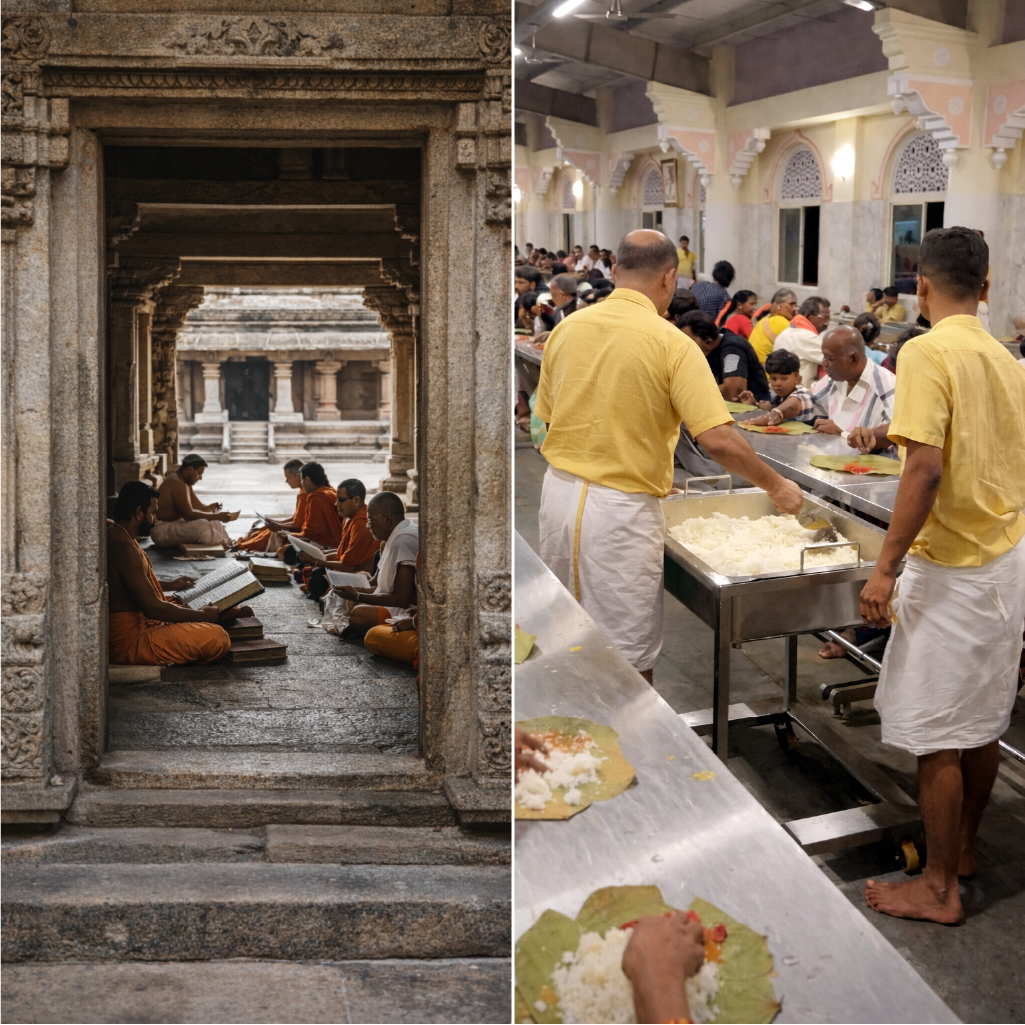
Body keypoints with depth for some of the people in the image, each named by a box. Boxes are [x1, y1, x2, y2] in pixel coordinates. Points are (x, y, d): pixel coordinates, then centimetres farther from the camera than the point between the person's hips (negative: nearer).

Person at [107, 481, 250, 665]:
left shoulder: (112, 532, 10)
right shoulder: (124, 547, -23)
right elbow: (152, 607, -24)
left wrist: (169, 585, 34)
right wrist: (202, 615, -13)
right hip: (129, 642, -12)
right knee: (216, 637, -19)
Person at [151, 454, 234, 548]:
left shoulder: (185, 482, 10)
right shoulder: (177, 483, -22)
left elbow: (198, 506, 12)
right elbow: (188, 514, -26)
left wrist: (209, 508, -10)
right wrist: (216, 516, -26)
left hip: (175, 524, 11)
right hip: (162, 530, -11)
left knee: (214, 523, 6)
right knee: (202, 526, -30)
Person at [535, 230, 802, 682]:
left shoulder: (567, 328, 2)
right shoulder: (670, 343, -14)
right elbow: (718, 440, -20)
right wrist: (776, 486, -6)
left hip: (559, 491, 6)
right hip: (621, 506, -6)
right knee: (629, 658, 6)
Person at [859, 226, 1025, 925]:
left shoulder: (928, 352, -16)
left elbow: (926, 468, -24)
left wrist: (886, 567, -20)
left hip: (953, 569, -8)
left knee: (937, 734, 1)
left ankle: (940, 887, 10)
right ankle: (964, 847, 32)